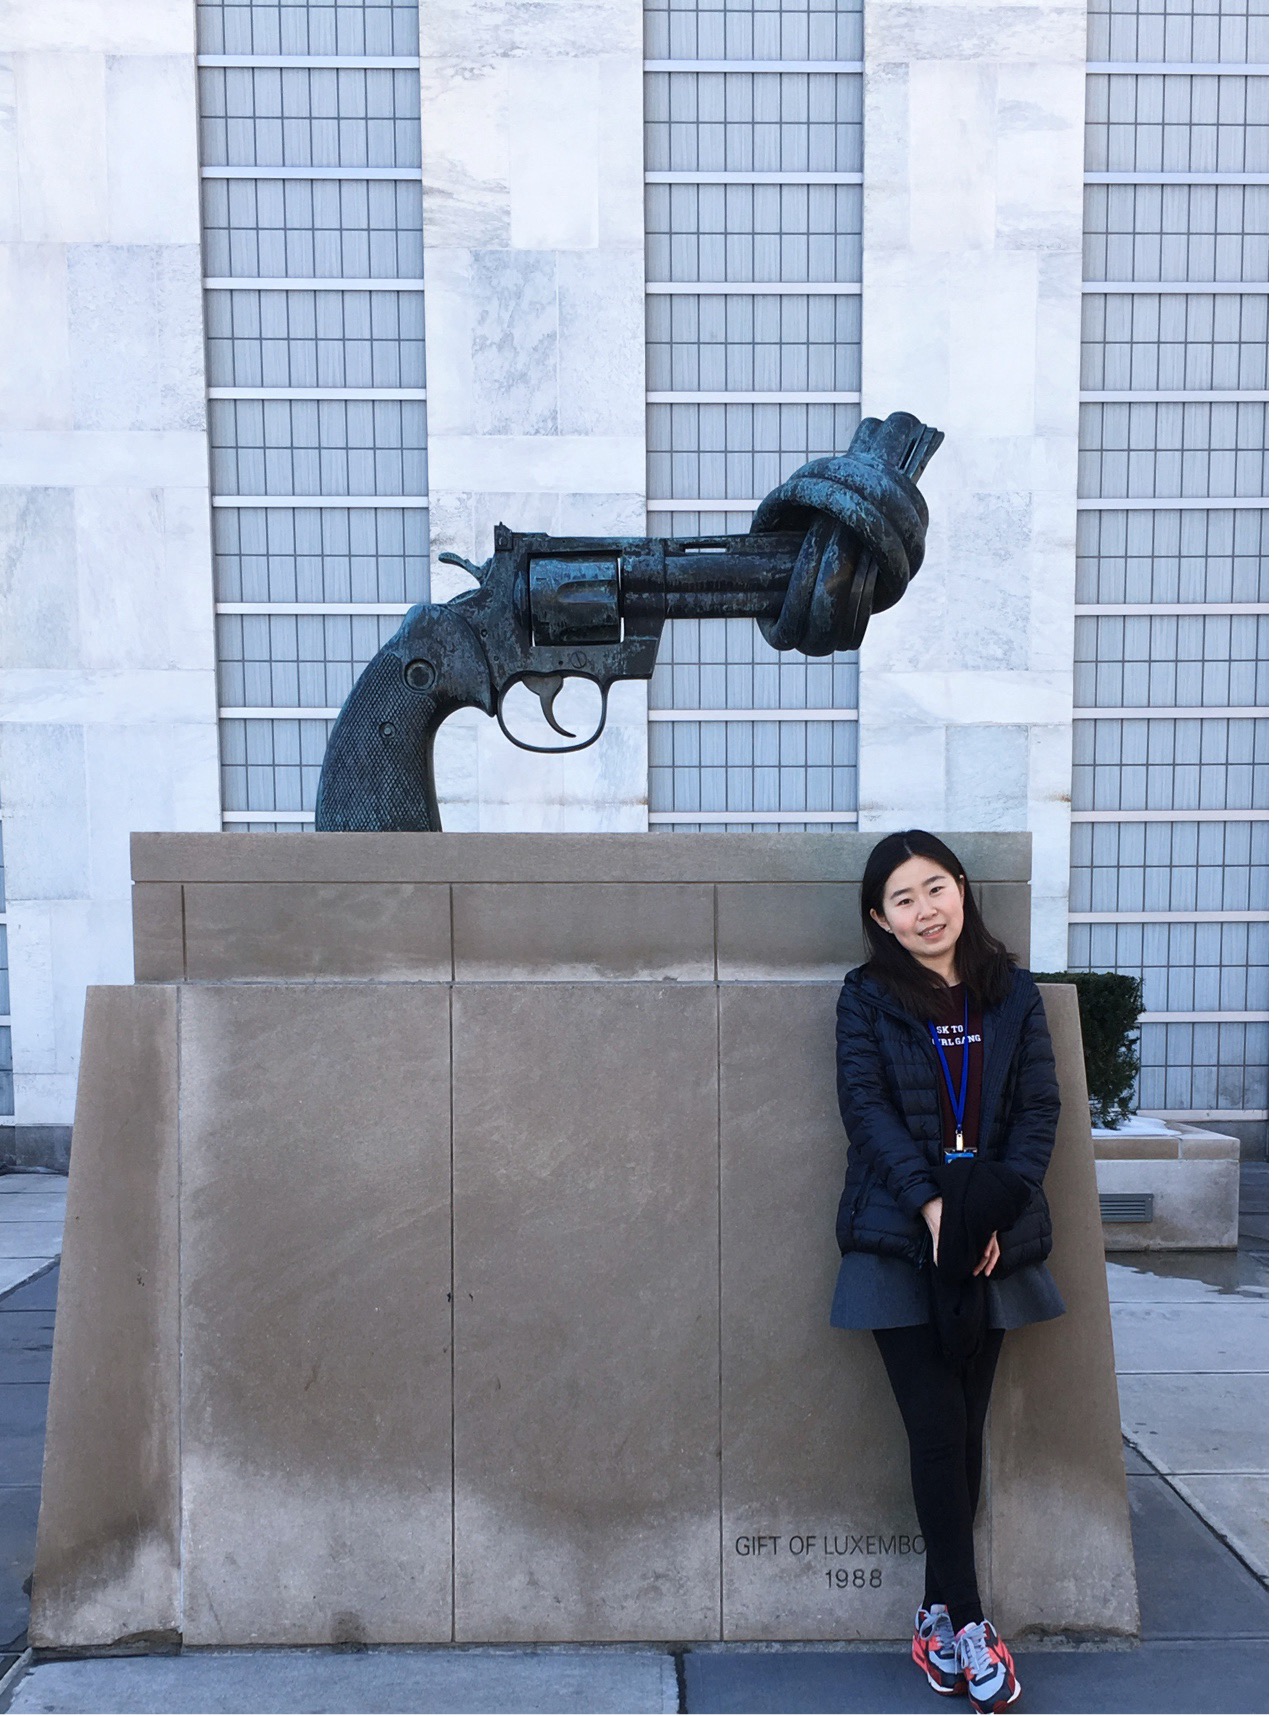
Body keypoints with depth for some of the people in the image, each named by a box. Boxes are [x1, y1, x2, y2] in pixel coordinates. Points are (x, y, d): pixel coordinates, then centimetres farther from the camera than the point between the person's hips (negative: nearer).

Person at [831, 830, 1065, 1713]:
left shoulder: (1014, 993, 8)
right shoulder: (868, 996, 1)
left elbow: (1039, 1107, 2)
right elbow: (868, 1107, -7)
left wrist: (995, 1210, -10)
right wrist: (930, 1202, -18)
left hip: (992, 1243, 3)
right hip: (900, 1242, -2)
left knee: (966, 1428, 8)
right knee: (939, 1430, -3)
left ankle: (940, 1612, 22)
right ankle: (968, 1621, 11)